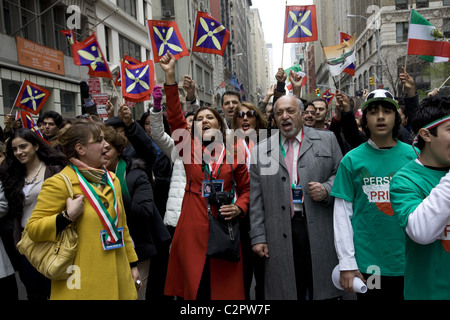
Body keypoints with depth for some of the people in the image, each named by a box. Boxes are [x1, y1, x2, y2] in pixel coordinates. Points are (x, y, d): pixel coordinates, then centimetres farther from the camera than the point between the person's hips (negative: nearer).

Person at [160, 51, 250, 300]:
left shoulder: (234, 155, 5)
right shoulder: (190, 148, 5)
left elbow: (245, 188, 13)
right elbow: (175, 117, -6)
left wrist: (239, 207, -7)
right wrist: (170, 77, -13)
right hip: (192, 229, 1)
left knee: (224, 288, 5)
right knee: (195, 287, 8)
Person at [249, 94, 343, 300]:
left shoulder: (326, 140, 9)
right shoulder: (261, 151, 9)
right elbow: (256, 199, 6)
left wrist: (327, 190, -10)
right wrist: (258, 237, 1)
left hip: (320, 230, 0)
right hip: (281, 235, 0)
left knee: (323, 291, 6)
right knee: (287, 291, 5)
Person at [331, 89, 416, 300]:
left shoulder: (413, 156, 0)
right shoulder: (352, 159, -3)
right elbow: (342, 213, -3)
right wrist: (346, 263, -6)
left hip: (408, 263, 2)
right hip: (367, 263, -1)